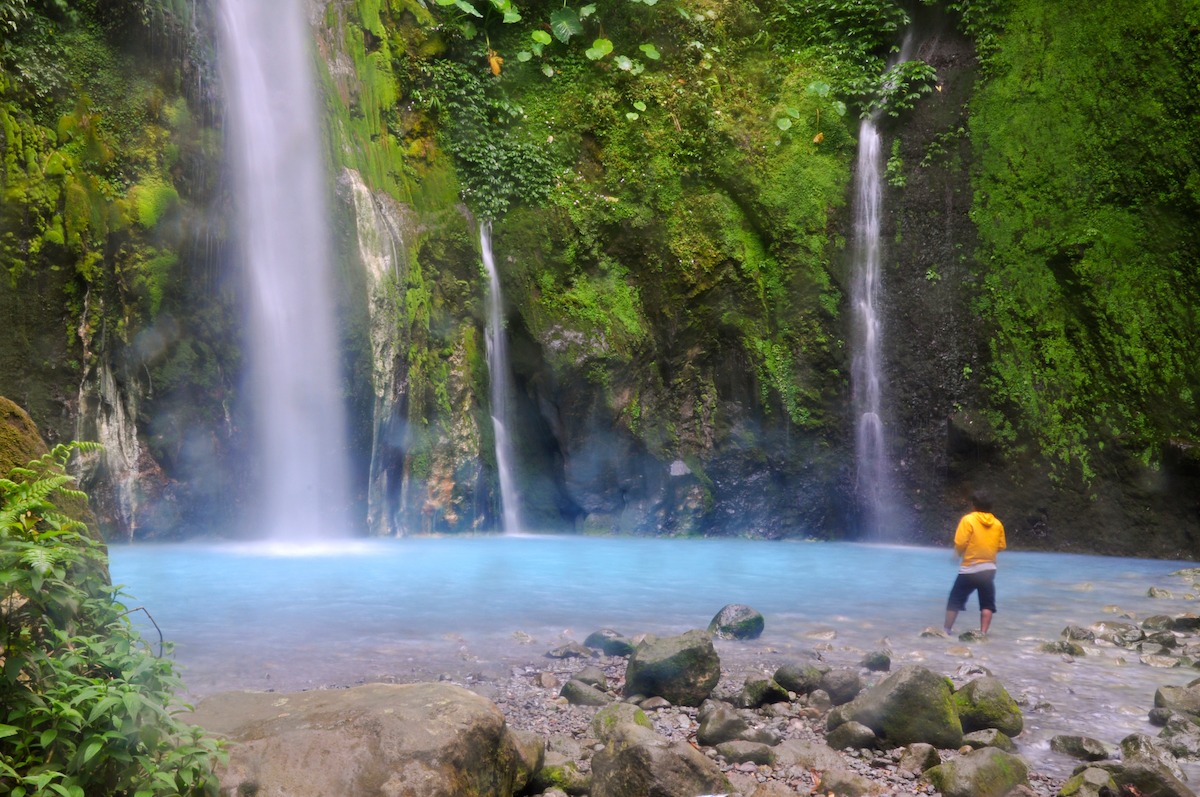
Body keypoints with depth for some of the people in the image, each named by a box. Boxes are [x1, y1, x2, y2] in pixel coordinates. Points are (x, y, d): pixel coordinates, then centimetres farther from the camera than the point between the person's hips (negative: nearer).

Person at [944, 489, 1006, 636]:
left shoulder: (968, 520, -10)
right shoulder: (997, 524, 4)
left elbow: (960, 544, -14)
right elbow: (1001, 546, 9)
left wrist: (958, 553, 7)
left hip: (970, 569, -3)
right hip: (989, 569, 3)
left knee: (955, 601, 8)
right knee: (987, 604, 10)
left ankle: (946, 630, 11)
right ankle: (983, 633, 4)